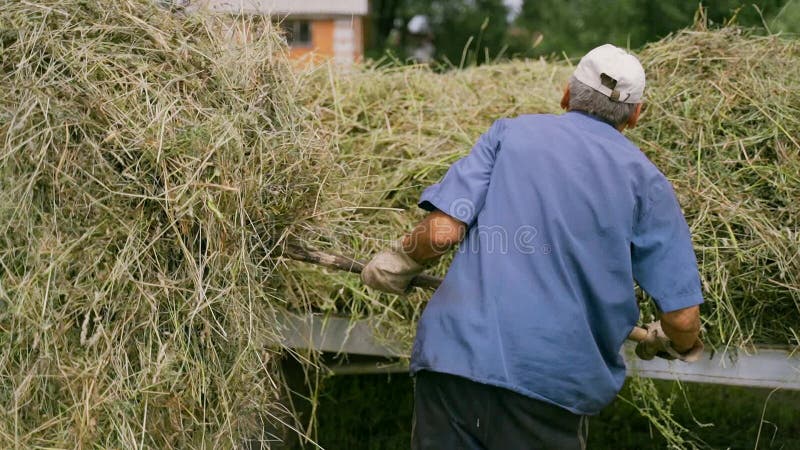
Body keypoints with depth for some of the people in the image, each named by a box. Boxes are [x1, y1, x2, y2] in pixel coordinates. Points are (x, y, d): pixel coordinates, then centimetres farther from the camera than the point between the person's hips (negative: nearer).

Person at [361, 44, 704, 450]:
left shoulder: (511, 131, 10)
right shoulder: (645, 180, 9)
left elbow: (443, 230, -4)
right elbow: (682, 317, 4)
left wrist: (399, 261, 16)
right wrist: (669, 344, 27)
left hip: (452, 355, 1)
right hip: (552, 378, 0)